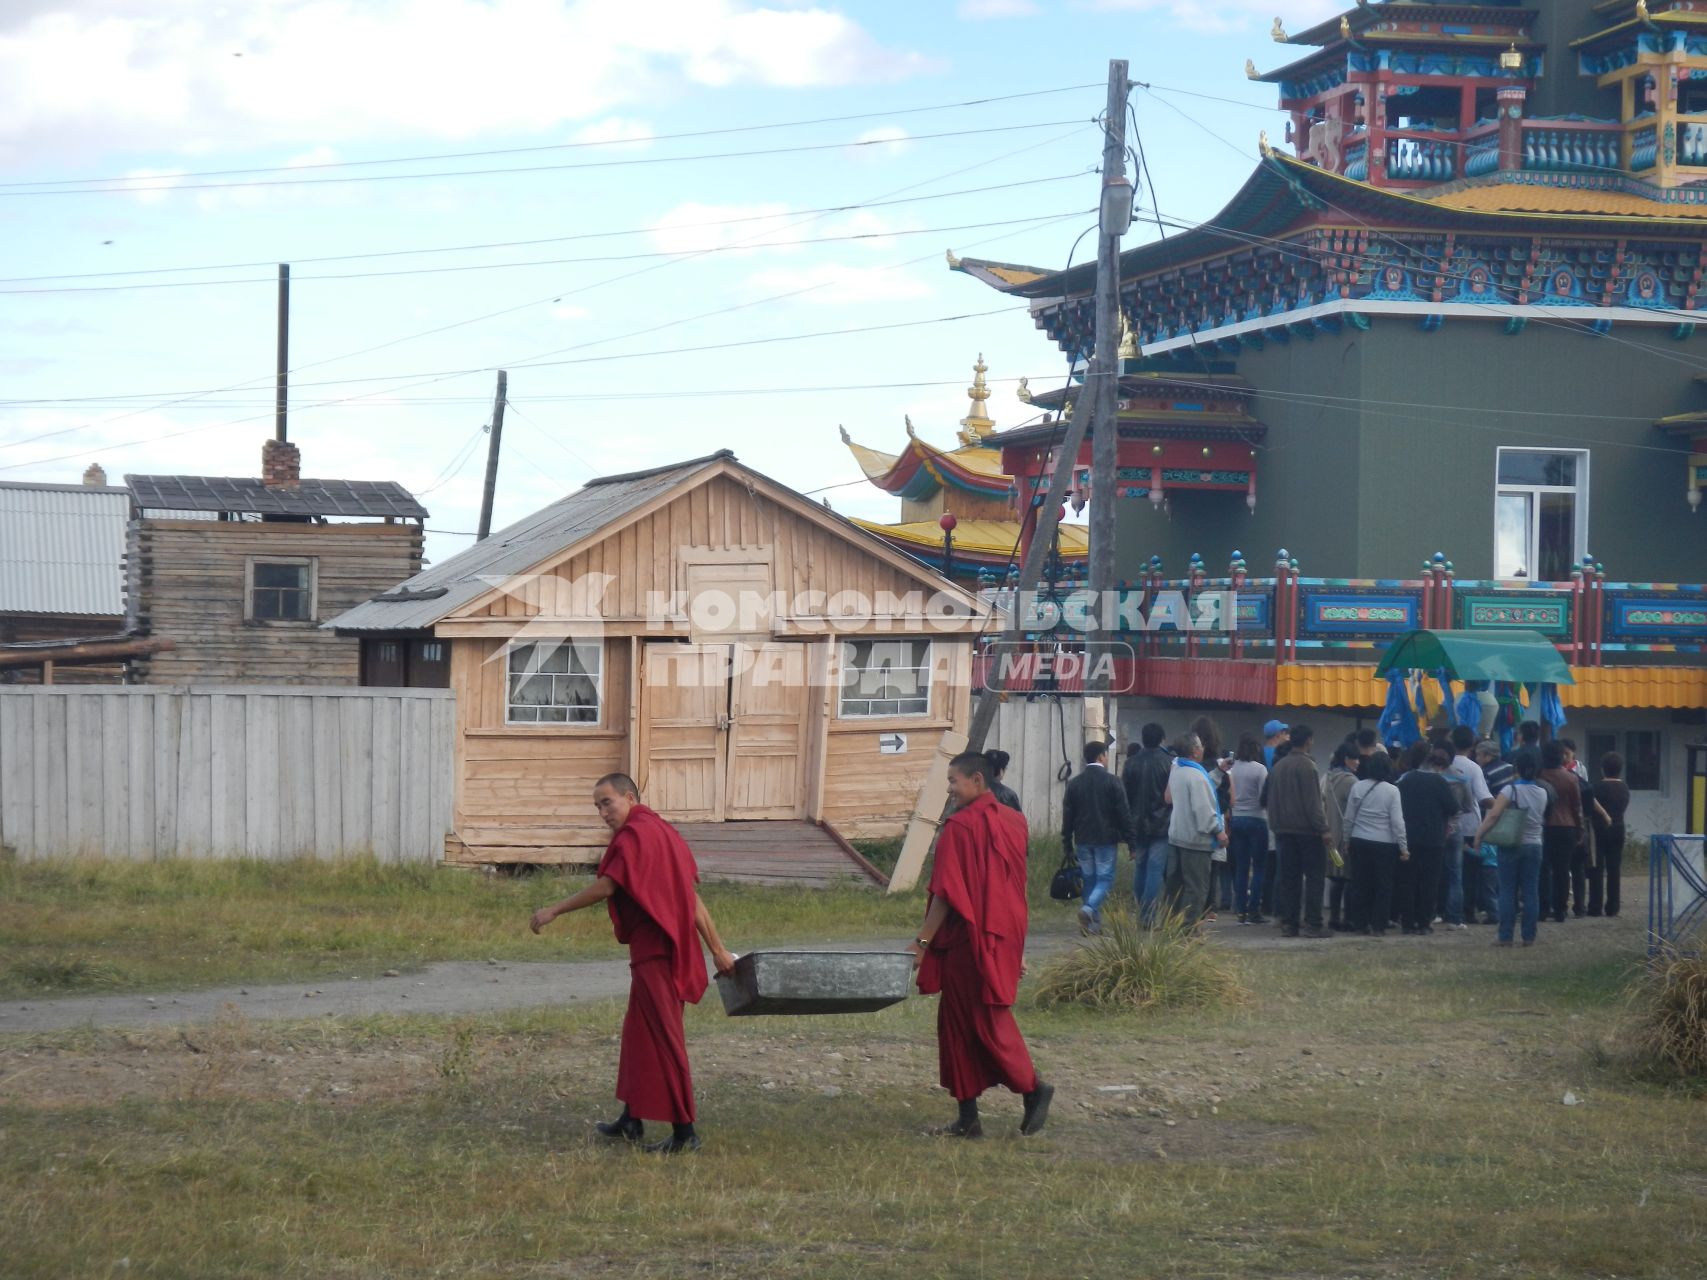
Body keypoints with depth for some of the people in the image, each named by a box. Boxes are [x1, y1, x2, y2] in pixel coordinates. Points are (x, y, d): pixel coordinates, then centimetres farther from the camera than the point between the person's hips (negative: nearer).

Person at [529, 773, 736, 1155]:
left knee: (663, 1040, -6)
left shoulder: (635, 835, -13)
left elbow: (605, 887, -17)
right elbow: (692, 897, 17)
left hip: (653, 952, -10)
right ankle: (632, 1120, 28)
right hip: (671, 949, 10)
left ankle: (684, 1133, -5)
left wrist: (554, 910, -8)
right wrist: (717, 950, 17)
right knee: (638, 1033, 19)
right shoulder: (663, 832, 16)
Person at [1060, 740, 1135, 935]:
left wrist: (1067, 844, 12)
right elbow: (1124, 814, -7)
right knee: (1105, 879, 1)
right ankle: (1089, 908, -24)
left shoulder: (1074, 783, 5)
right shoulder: (1112, 782, -6)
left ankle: (1094, 924, 9)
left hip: (1083, 840, 4)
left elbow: (1067, 816, 7)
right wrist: (1131, 842, -3)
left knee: (1089, 880, 11)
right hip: (1106, 839, -4)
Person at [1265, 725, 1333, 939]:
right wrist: (1323, 829, -15)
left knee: (1288, 878, 8)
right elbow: (1312, 801, -16)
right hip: (1306, 830, -7)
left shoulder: (1278, 766, 12)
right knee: (1314, 876, -3)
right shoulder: (1306, 766, -12)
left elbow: (1272, 801, 15)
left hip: (1284, 830, 7)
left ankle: (1288, 924, 6)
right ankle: (1312, 924, -8)